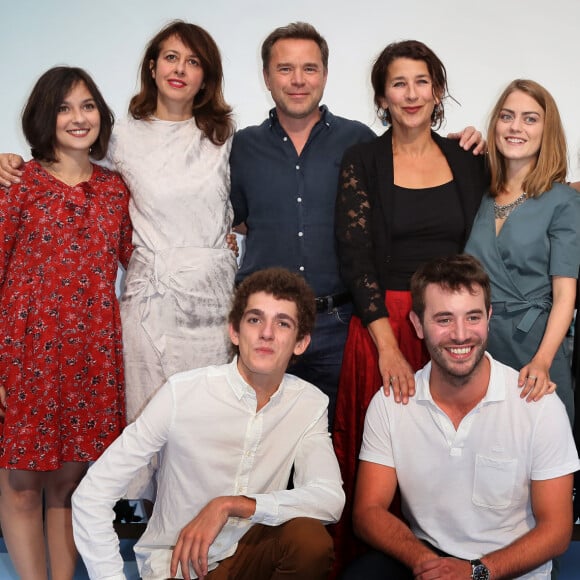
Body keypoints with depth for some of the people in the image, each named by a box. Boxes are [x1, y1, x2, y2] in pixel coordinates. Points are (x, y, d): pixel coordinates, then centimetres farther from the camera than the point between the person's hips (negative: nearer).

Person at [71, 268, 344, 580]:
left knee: (311, 540, -27)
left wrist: (230, 505, -28)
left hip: (248, 552, 3)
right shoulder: (183, 393, -16)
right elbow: (91, 495, -14)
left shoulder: (309, 404, -5)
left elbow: (330, 499, -19)